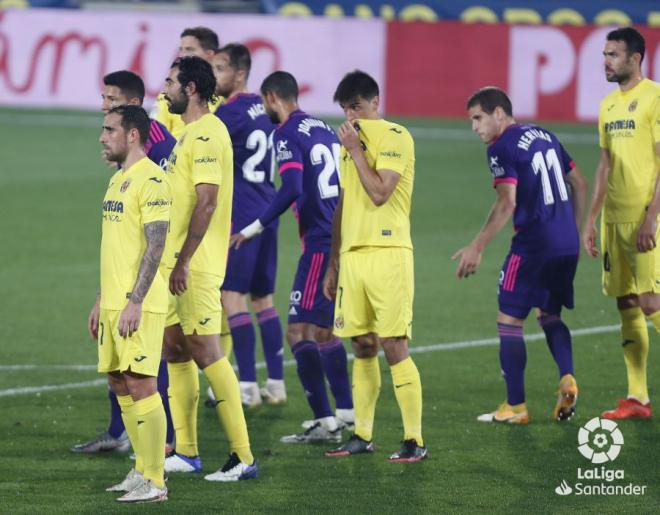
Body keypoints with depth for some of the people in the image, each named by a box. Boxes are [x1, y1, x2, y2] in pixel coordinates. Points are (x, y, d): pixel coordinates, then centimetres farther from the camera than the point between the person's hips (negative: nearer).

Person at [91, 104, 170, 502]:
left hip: (138, 305, -10)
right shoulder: (118, 179, 17)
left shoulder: (150, 179, -13)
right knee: (120, 383, 11)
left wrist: (134, 302, -22)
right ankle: (143, 470, 18)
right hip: (113, 302, 10)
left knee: (140, 384, -9)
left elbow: (155, 246, -18)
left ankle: (154, 482, -7)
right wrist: (102, 301, 22)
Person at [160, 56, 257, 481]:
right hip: (179, 263, 11)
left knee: (205, 352, -11)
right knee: (176, 351, 14)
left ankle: (243, 457, -10)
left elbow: (206, 202, -22)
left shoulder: (206, 134, -15)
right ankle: (186, 453, 21)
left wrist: (183, 261, -25)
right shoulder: (191, 133, 17)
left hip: (196, 266, -11)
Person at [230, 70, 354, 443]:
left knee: (300, 332, -7)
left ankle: (325, 422, -10)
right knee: (324, 332, 16)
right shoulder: (325, 129, 16)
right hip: (343, 241, 9)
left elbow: (292, 189, -22)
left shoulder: (287, 135, -9)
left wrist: (254, 229, -18)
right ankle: (347, 414, 17)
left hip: (321, 244, -9)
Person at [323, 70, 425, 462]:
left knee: (394, 347, -9)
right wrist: (334, 264, 21)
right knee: (363, 347, 9)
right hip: (353, 255, 7)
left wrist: (356, 150, -9)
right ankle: (363, 436, 15)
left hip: (387, 253, -7)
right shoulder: (353, 139, 18)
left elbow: (379, 193, -18)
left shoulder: (395, 137, -6)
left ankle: (415, 440, -8)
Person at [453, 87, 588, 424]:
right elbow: (579, 184, 20)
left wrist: (477, 248, -18)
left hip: (533, 244, -8)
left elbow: (507, 204, -20)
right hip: (568, 244, 8)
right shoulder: (544, 136, 15)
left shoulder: (502, 148, -10)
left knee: (509, 321, 3)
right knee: (550, 314, 21)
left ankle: (515, 407, 4)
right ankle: (567, 379, -1)